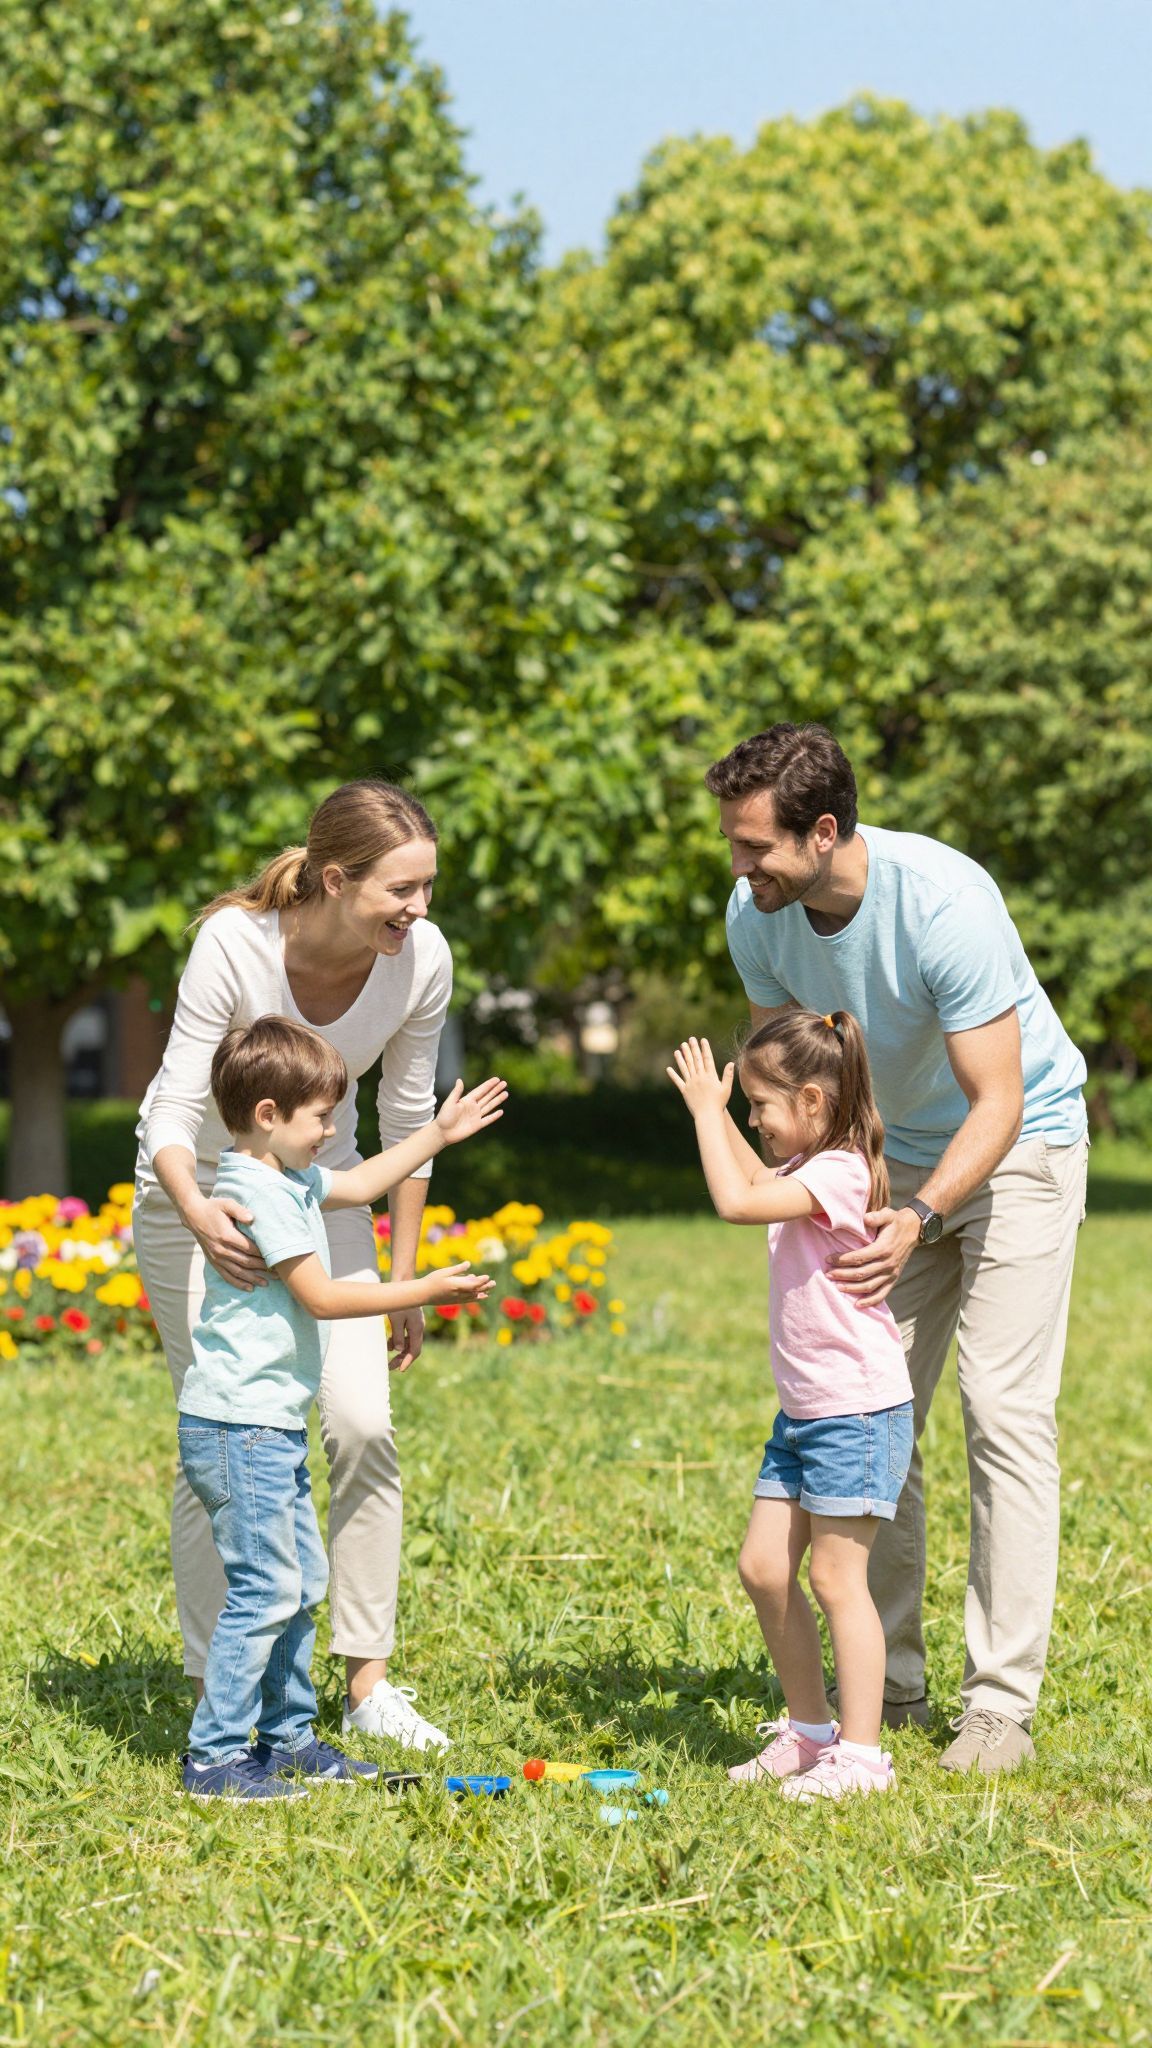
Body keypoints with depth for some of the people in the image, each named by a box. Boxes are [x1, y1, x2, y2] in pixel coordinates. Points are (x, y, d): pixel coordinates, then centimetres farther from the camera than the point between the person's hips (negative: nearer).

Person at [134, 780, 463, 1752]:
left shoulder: (422, 959, -19)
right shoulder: (233, 944, -30)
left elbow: (407, 1118, -5)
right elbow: (174, 1108, -28)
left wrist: (404, 1280, 1)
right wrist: (198, 1214, -49)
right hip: (201, 1192, -3)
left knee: (364, 1425, -8)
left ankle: (369, 1682, 4)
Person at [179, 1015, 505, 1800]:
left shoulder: (288, 1178, 14)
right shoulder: (257, 1190, -17)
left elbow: (359, 1185, 33)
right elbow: (322, 1295, -18)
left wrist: (437, 1136, 29)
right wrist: (426, 1291, -11)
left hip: (272, 1426, 11)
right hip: (241, 1425, -11)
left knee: (301, 1581, 16)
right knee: (265, 1589, -10)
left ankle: (287, 1736, 26)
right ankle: (215, 1757, -7)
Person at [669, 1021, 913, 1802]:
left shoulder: (839, 1172, -18)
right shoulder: (806, 1170, 11)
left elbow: (735, 1202, -28)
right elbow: (756, 1182, 33)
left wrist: (708, 1111, -18)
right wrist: (715, 1110, 22)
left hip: (857, 1412, -10)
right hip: (803, 1413, 10)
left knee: (836, 1576, -7)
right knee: (764, 1568, 9)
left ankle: (861, 1754, -2)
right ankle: (809, 1729, 20)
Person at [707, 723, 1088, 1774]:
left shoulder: (946, 903, -32)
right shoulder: (759, 916, -14)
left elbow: (997, 1103, -30)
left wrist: (919, 1218, -45)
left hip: (1019, 1145, -6)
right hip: (893, 1161, 6)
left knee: (1005, 1411, -12)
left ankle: (1001, 1702, -9)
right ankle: (889, 1683, 10)